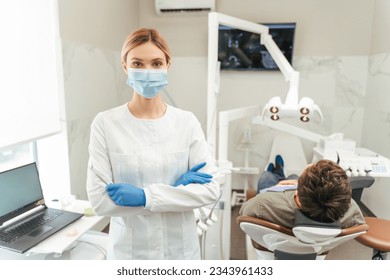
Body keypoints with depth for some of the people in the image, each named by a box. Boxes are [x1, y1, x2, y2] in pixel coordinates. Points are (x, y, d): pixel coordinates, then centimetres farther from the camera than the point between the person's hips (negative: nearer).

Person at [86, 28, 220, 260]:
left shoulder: (187, 122, -8)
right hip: (129, 251, -1)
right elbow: (100, 200, -14)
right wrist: (175, 189, -18)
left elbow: (210, 189, -11)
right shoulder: (105, 123, -12)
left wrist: (145, 197, -20)